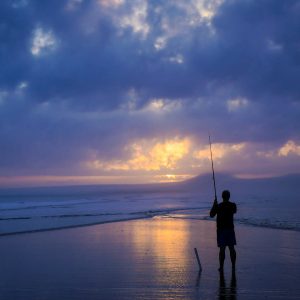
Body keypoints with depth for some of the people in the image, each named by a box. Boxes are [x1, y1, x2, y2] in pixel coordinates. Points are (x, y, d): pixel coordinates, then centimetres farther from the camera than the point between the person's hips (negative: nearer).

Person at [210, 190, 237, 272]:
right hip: (230, 229, 2)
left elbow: (211, 215, 1)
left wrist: (214, 205, 8)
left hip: (221, 229, -2)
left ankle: (221, 267, 2)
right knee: (232, 248, 9)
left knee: (222, 249, 1)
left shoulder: (218, 206, -10)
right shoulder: (233, 205, -3)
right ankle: (233, 267, 12)